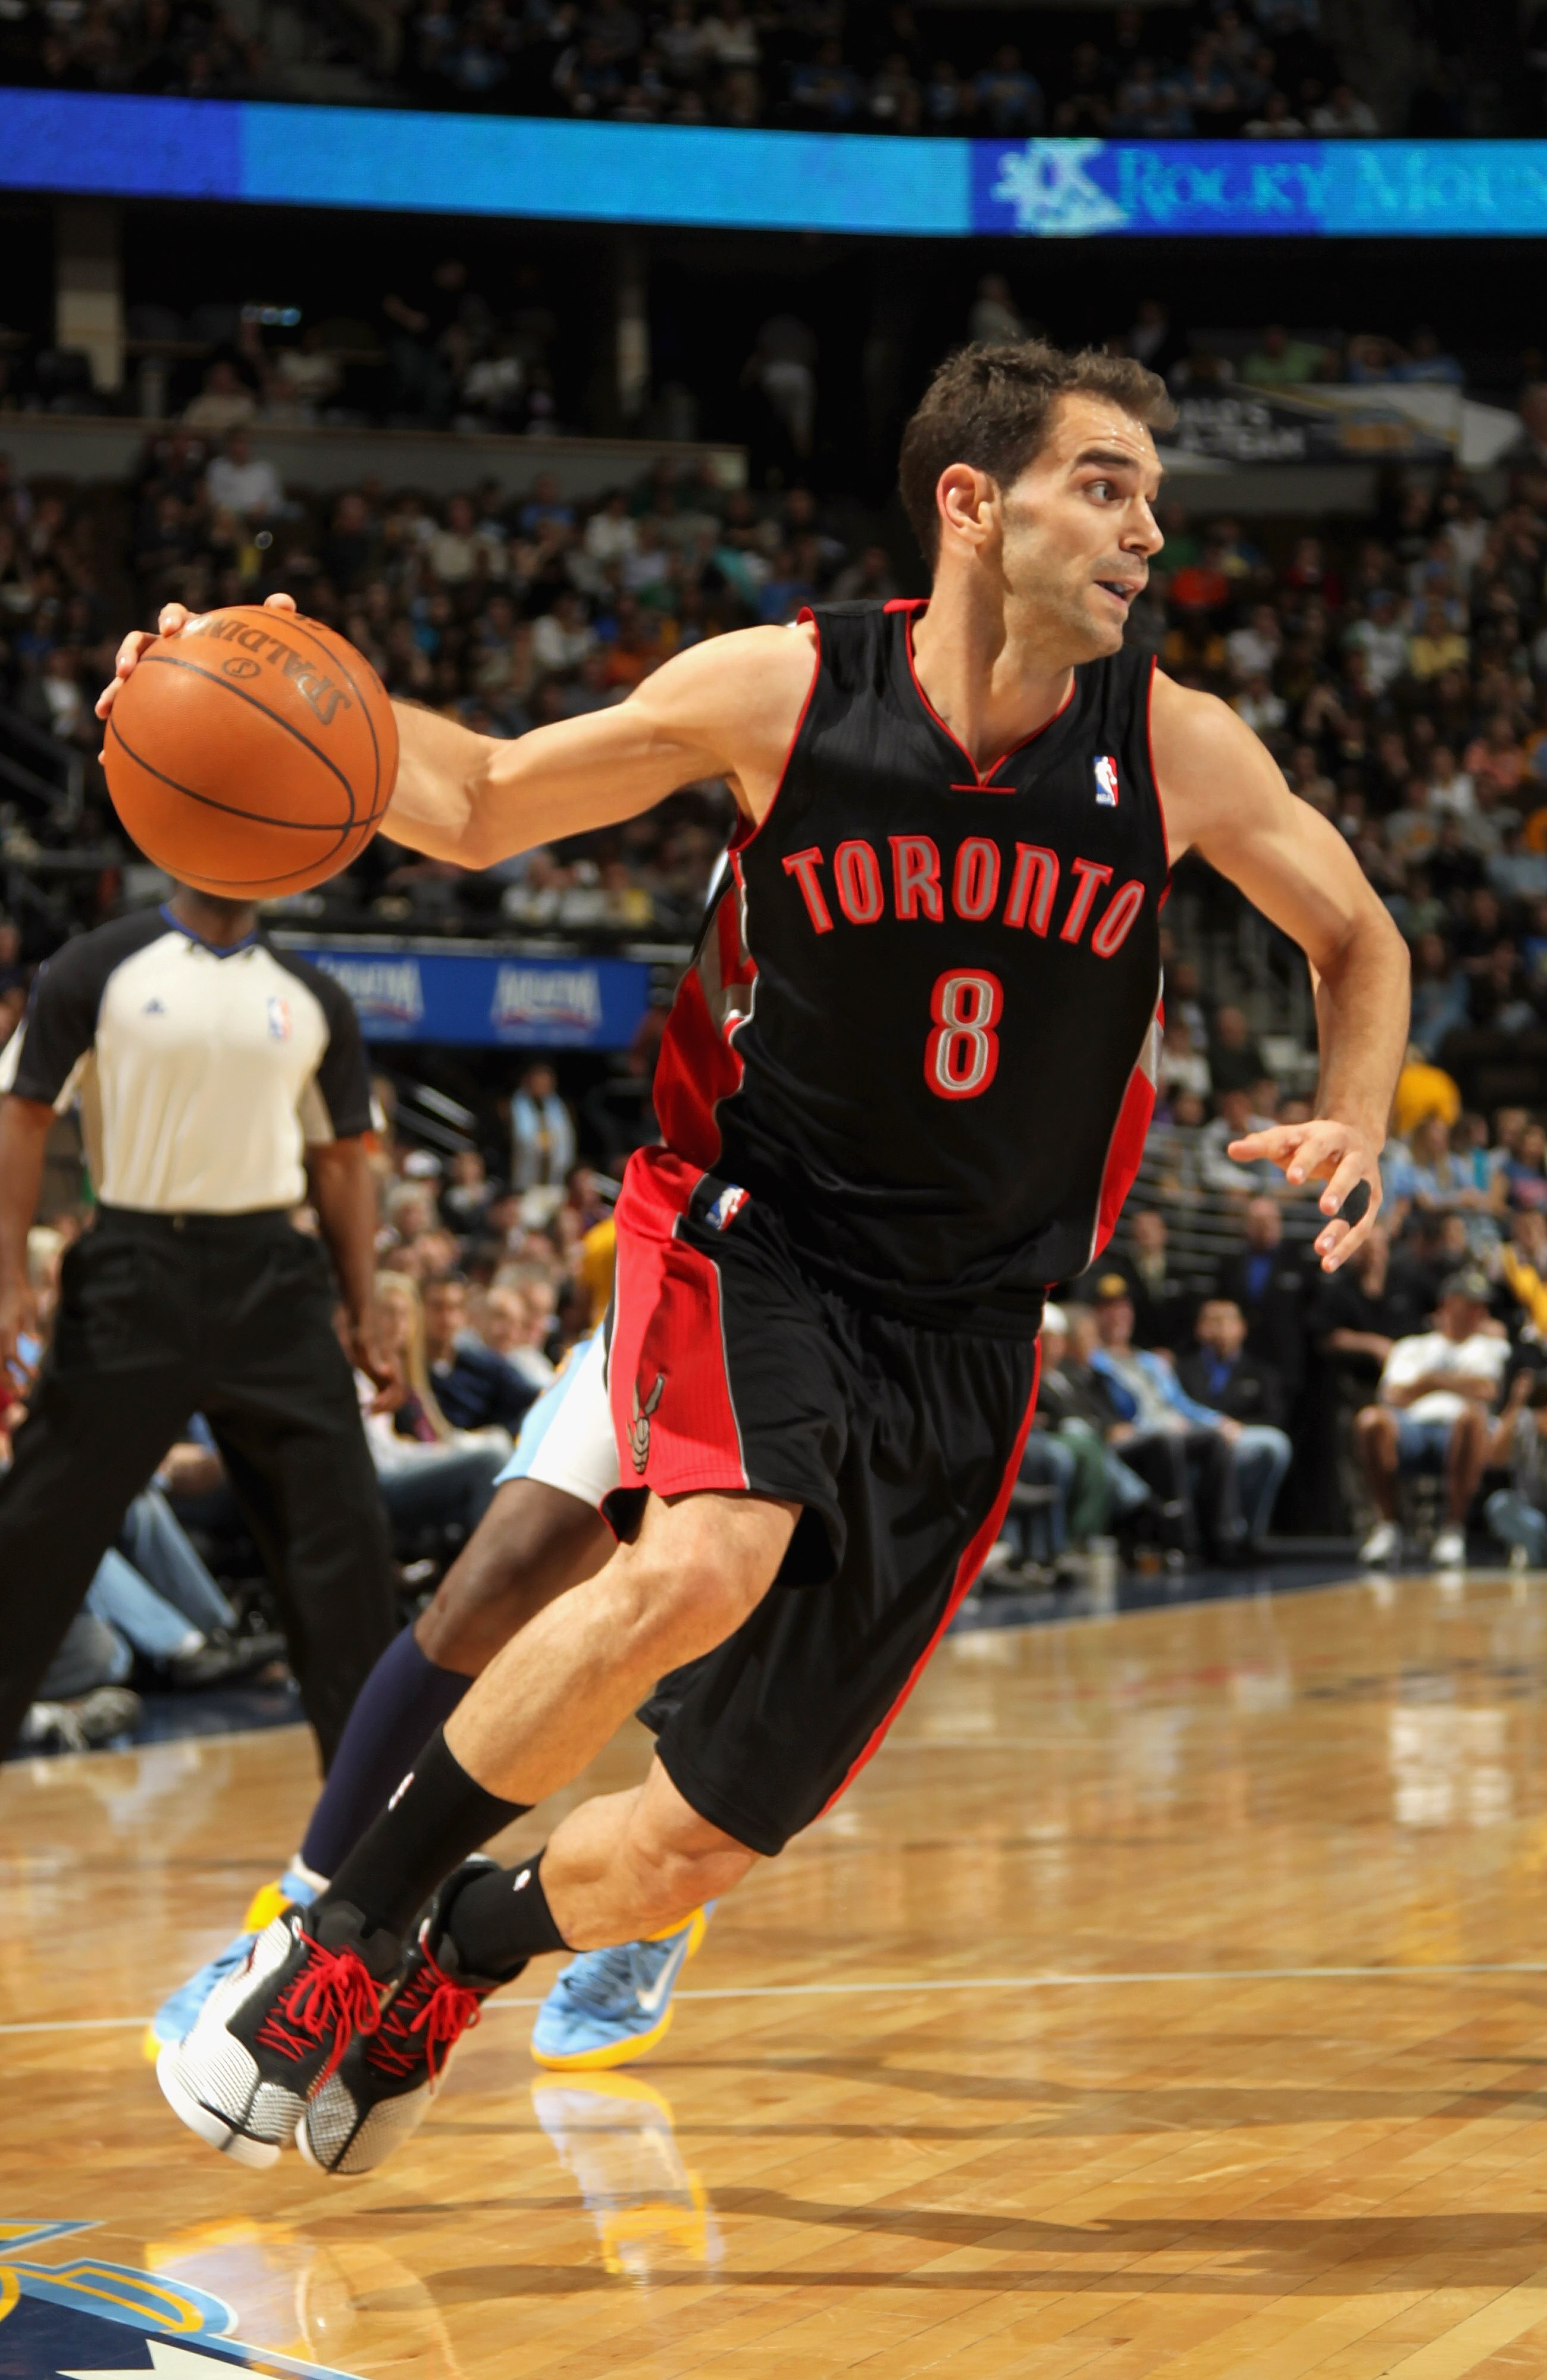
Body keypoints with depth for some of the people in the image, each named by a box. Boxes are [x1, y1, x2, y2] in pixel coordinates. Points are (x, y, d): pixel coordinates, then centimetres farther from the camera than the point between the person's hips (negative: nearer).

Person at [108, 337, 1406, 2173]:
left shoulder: (1179, 753, -7)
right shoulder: (780, 694, -11)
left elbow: (1359, 936, 12)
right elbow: (481, 806, 2)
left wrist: (1354, 1123, -9)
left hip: (963, 1330, 3)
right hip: (753, 1239, -2)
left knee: (703, 1840, 1)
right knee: (702, 1567, -36)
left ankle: (444, 1975, 35)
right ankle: (341, 1929, -15)